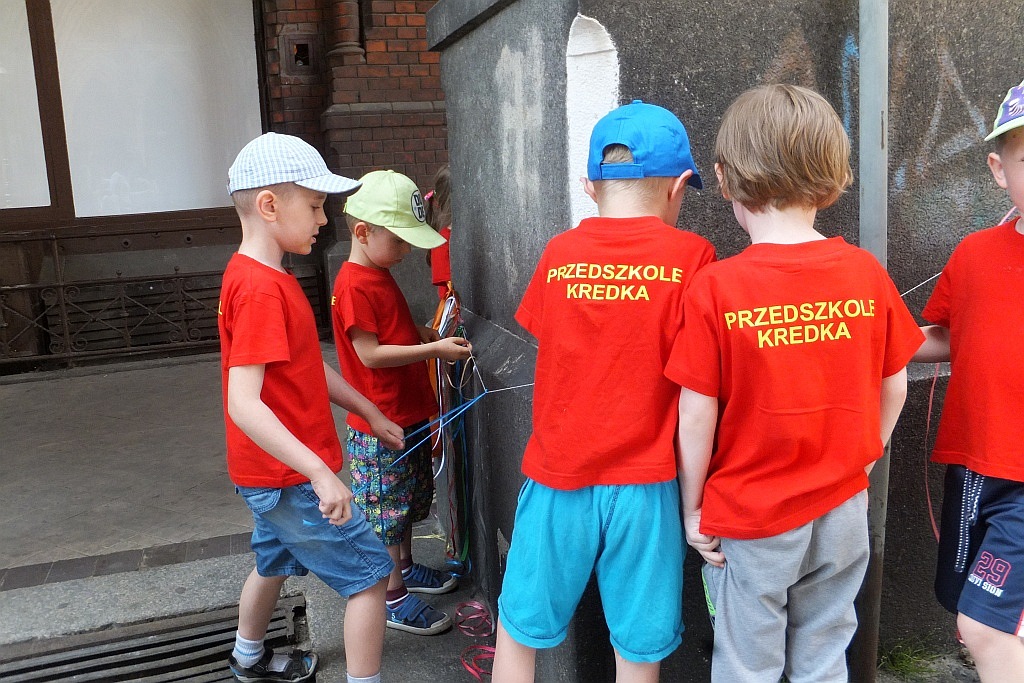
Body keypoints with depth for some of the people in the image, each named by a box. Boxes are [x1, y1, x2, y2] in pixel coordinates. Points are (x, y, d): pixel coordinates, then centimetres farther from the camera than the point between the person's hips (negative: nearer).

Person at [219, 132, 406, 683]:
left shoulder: (262, 275, 7)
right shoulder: (261, 288, -25)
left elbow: (308, 367, 14)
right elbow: (243, 403, -32)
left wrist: (371, 413, 16)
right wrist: (321, 473, -35)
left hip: (269, 471, 10)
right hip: (289, 476, -10)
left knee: (275, 562, 29)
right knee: (369, 573, 0)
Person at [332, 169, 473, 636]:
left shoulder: (381, 276, 10)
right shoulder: (354, 286, -20)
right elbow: (370, 353, -24)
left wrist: (429, 334, 3)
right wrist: (435, 349, -23)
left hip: (408, 414, 10)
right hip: (381, 426, -10)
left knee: (408, 500, 23)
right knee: (386, 509, 3)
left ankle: (404, 566, 40)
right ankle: (394, 596, 15)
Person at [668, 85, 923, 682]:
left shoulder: (718, 286, -17)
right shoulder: (867, 273, -6)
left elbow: (697, 414, -14)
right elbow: (894, 389, 3)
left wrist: (692, 507, -1)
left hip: (749, 519, -3)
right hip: (843, 510, 3)